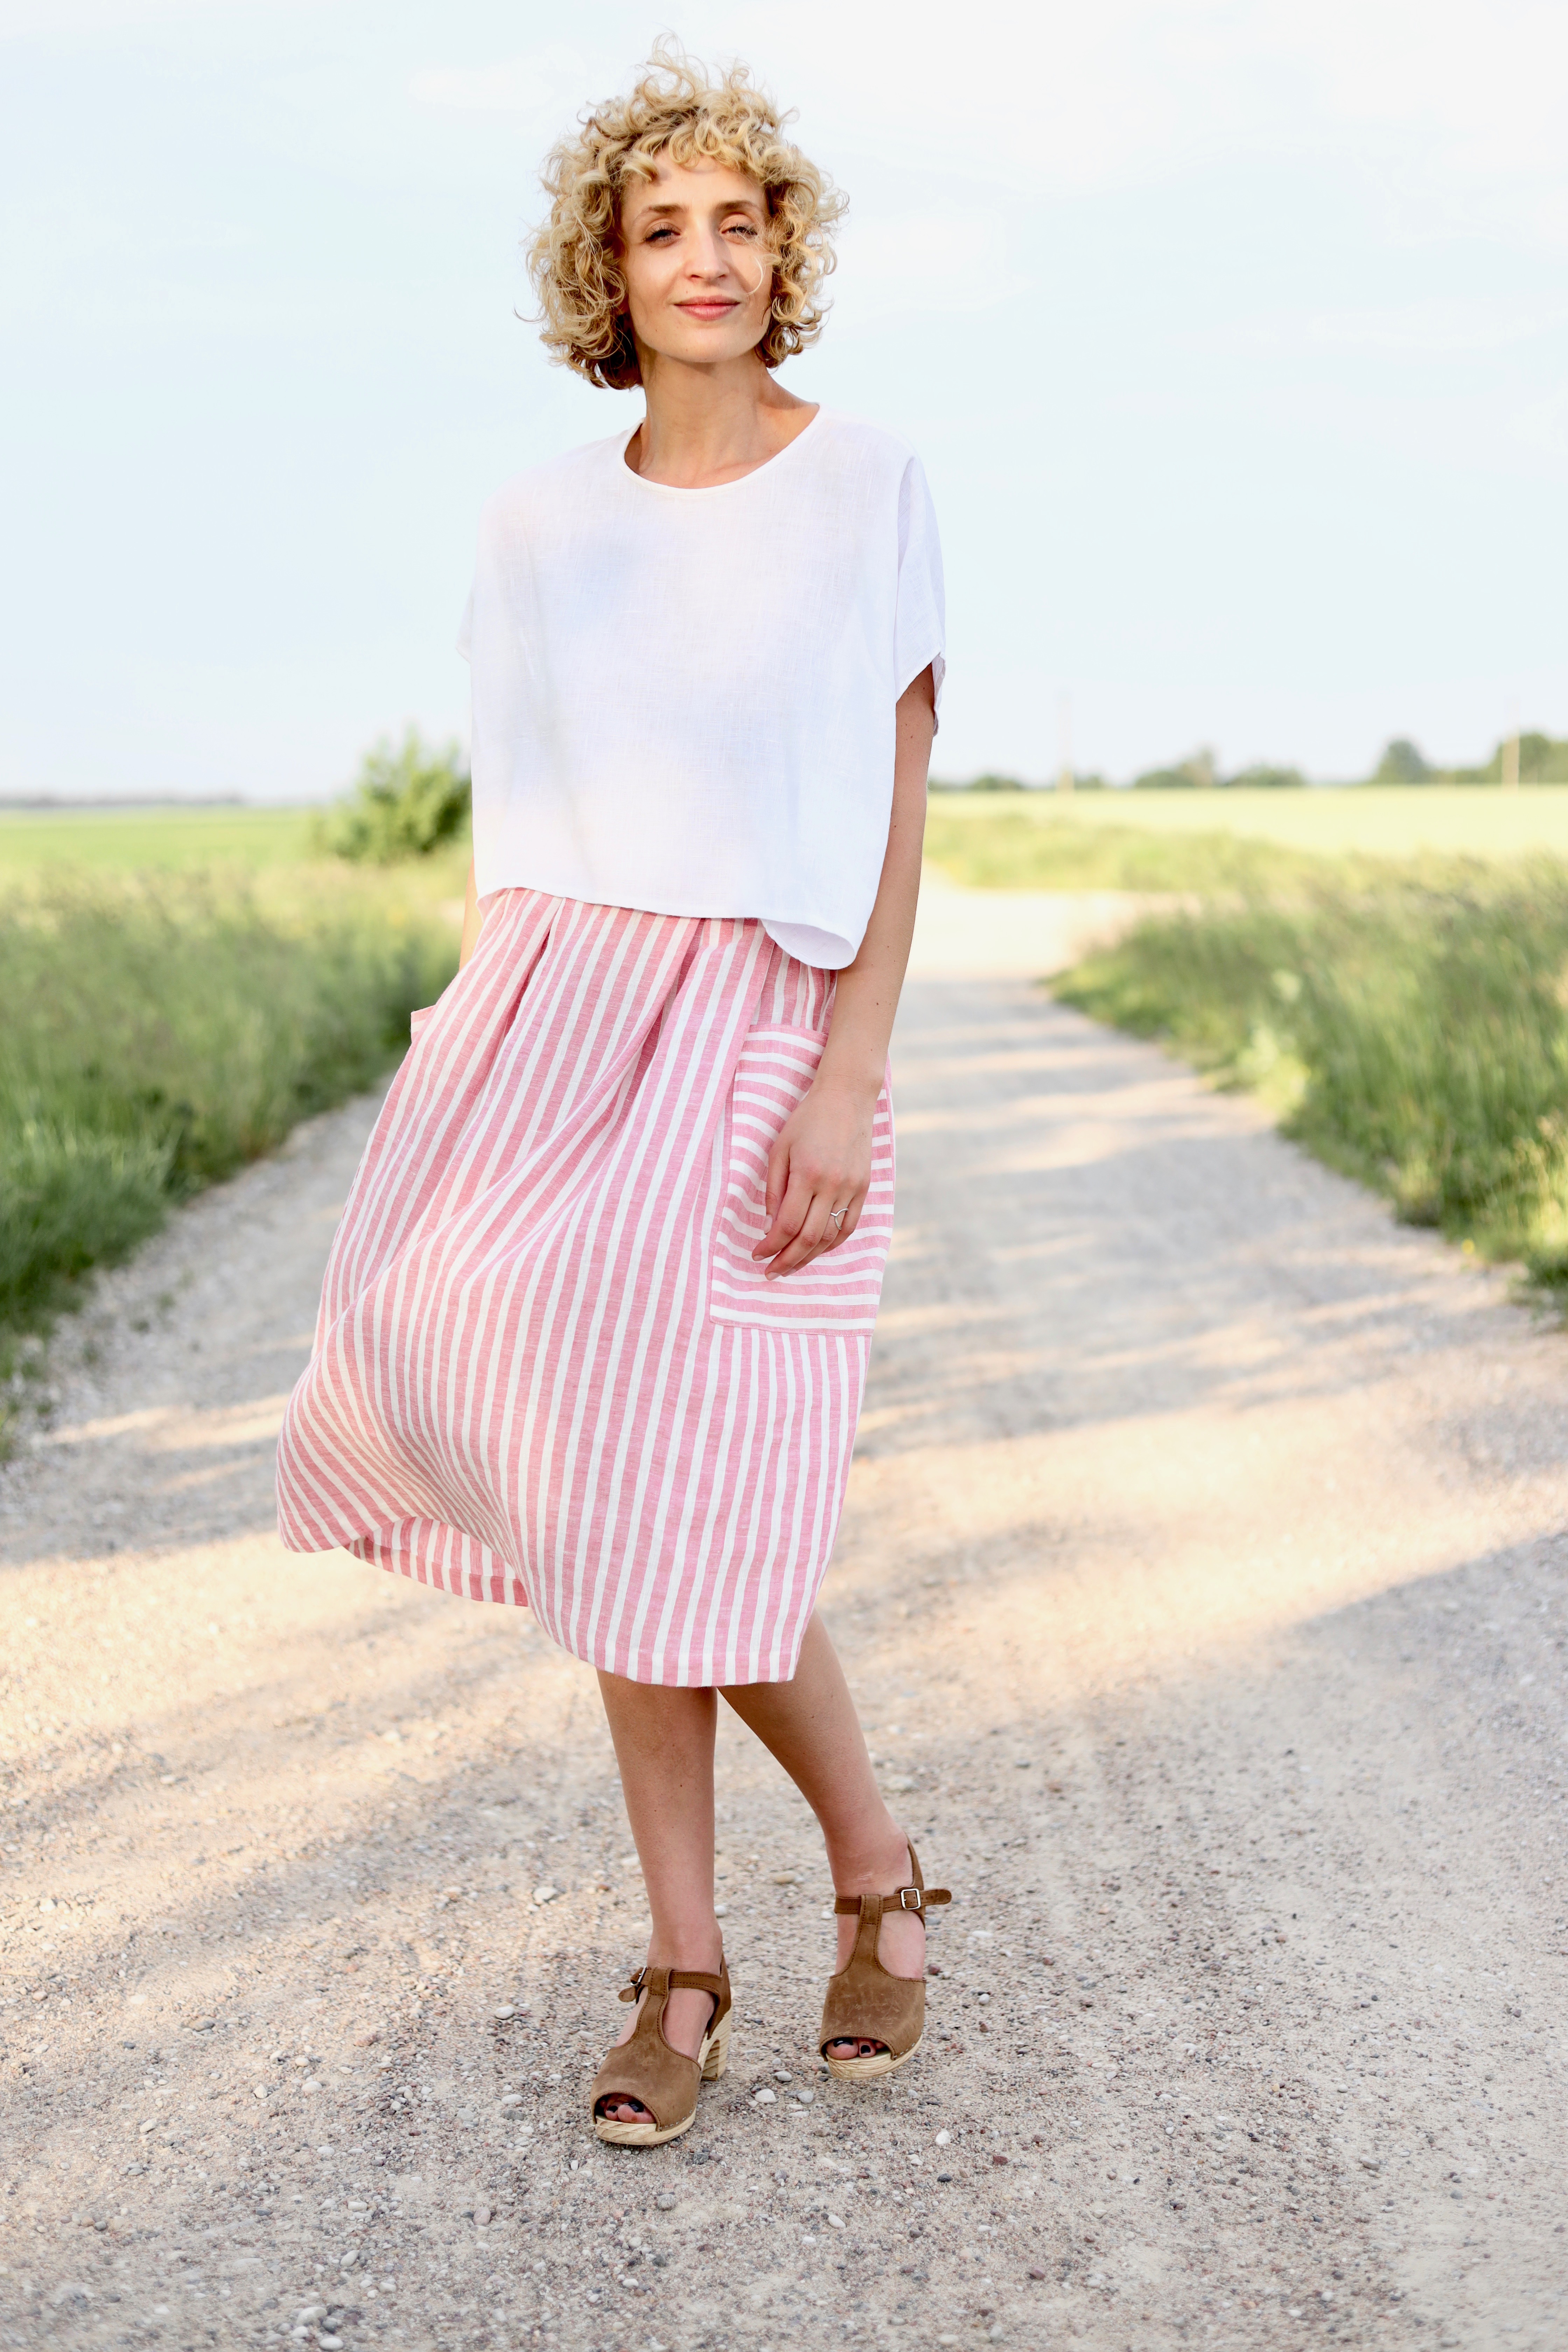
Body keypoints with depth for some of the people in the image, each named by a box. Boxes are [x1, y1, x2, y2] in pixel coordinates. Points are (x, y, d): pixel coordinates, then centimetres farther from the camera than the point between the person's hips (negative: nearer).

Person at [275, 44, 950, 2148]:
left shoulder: (870, 492, 0)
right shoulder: (543, 527, 9)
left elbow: (898, 808, -5)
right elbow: (518, 822, 12)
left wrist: (849, 1081, -14)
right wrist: (457, 1084, 8)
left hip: (765, 1028, -4)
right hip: (562, 1019, 4)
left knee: (680, 1507, -7)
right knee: (604, 1478, 1)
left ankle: (873, 1862, 20)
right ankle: (686, 1968, 16)